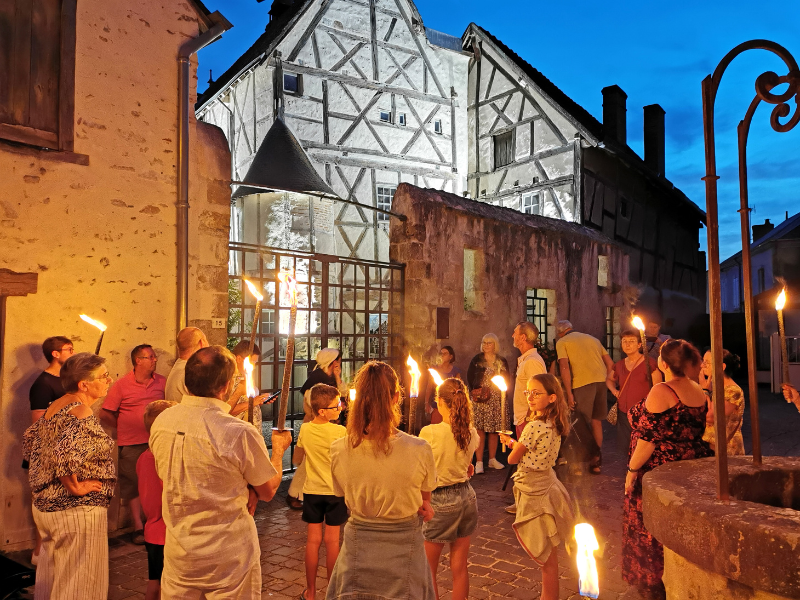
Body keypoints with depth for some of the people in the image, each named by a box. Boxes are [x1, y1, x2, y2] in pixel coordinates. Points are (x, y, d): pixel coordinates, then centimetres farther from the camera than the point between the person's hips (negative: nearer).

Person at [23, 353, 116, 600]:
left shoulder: (54, 407, 6)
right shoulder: (82, 415, -23)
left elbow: (29, 438, 19)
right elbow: (65, 454, -36)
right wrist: (75, 487, -21)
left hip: (45, 505, 9)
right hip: (78, 510, -9)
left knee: (51, 575, 24)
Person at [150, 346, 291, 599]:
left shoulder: (161, 423, -8)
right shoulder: (241, 433, -25)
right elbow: (268, 491, -10)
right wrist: (278, 448, 8)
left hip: (178, 554, 5)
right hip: (229, 559, -4)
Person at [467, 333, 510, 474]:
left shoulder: (502, 362, 9)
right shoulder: (476, 359, 3)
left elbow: (506, 380, 11)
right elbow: (470, 376, 3)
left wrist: (502, 392, -5)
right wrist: (474, 391, -7)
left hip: (497, 399, 3)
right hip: (480, 399, -2)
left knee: (494, 430, 7)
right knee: (480, 430, -7)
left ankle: (492, 459, 19)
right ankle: (479, 462, -4)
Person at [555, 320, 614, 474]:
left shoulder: (561, 342, 7)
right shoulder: (592, 338, 24)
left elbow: (564, 367, -7)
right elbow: (610, 363, 19)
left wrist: (569, 393, -7)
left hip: (582, 383, -6)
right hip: (601, 381, 6)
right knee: (596, 421, 17)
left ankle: (593, 458, 5)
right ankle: (596, 461, 23)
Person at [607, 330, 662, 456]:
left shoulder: (649, 363, -5)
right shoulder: (619, 365, 11)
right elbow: (609, 379, 31)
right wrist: (614, 390, 11)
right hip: (623, 414, 5)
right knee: (626, 450, 11)